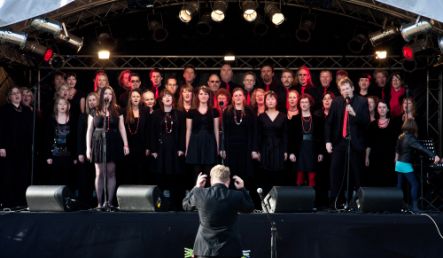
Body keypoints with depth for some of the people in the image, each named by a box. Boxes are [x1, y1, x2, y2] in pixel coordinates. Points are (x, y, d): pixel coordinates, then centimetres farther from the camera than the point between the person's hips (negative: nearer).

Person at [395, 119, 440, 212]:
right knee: (414, 184, -6)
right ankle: (415, 207, -11)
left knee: (399, 186, 13)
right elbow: (421, 148, -29)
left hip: (399, 164, 8)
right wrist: (434, 156, -37)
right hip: (406, 165, -8)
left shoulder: (401, 137, 6)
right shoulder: (410, 138, -18)